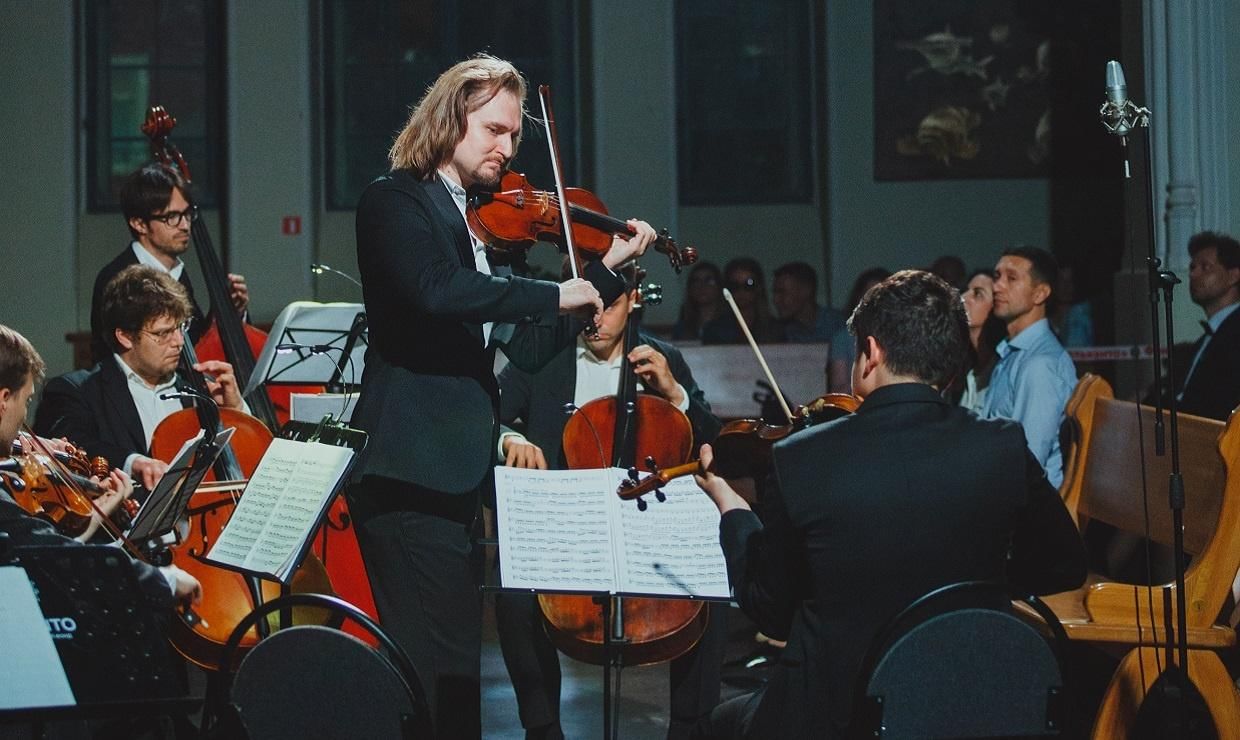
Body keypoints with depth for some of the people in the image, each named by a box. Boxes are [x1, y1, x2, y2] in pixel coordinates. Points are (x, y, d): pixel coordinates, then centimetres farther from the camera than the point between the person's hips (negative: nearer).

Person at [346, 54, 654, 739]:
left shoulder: (485, 224, 20)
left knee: (443, 671, 11)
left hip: (455, 472, 9)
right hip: (412, 473, -9)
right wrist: (554, 295, -18)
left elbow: (529, 347, 19)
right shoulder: (395, 201, -4)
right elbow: (437, 290, -25)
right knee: (445, 675, -13)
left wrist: (608, 272, 14)